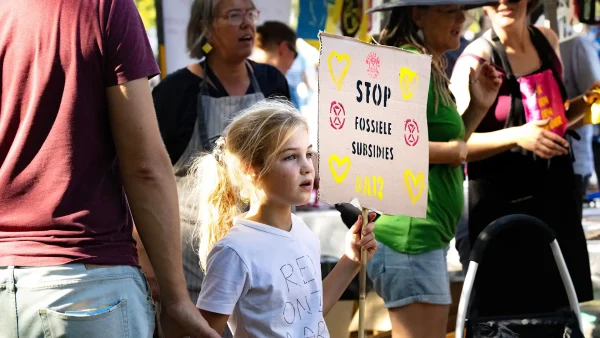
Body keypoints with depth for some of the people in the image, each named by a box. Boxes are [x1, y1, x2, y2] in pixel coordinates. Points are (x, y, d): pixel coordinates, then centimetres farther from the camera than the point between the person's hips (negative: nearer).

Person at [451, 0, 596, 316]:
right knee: (507, 311, -2)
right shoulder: (475, 60, -13)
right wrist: (516, 136, -32)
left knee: (557, 305, 8)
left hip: (554, 194, 6)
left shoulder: (548, 41, 6)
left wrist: (585, 102, 2)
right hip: (502, 202, -6)